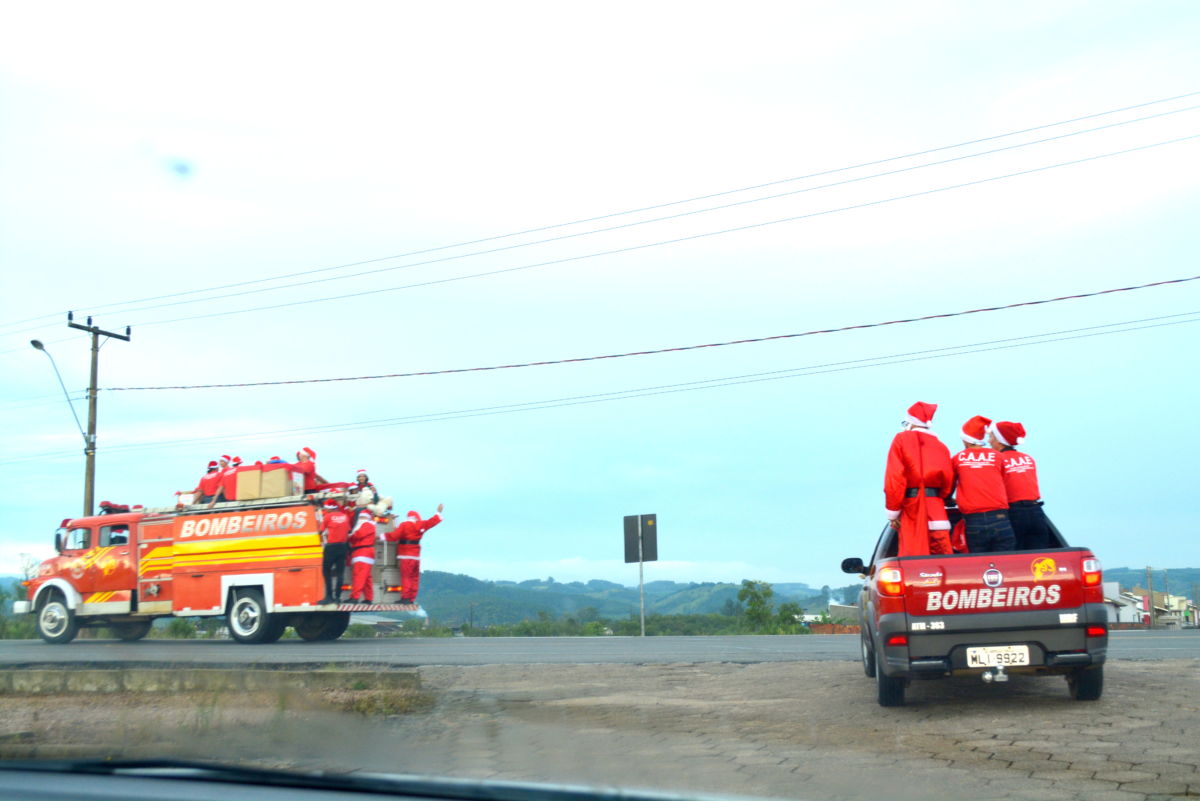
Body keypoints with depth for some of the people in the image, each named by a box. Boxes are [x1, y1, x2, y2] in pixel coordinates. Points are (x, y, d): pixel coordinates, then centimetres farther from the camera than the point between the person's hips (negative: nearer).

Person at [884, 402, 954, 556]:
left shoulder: (901, 440, 3)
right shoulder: (940, 445, 13)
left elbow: (894, 478, -6)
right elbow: (948, 480, 4)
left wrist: (892, 512, -4)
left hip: (910, 504, -3)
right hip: (936, 507, 3)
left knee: (911, 559, -6)